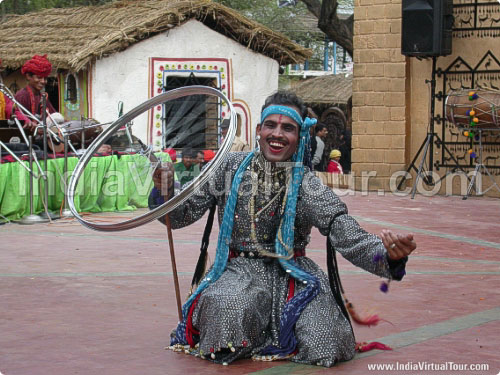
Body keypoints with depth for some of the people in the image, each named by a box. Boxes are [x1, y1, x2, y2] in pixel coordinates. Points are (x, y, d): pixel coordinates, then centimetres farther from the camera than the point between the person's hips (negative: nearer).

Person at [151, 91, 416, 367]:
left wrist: (387, 253, -39)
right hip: (237, 270, 0)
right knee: (229, 306, -35)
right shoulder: (232, 168, 1)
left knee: (326, 342, -21)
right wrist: (166, 192, -19)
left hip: (291, 275, 1)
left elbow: (344, 233, -19)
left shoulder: (306, 184, -5)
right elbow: (182, 215, 4)